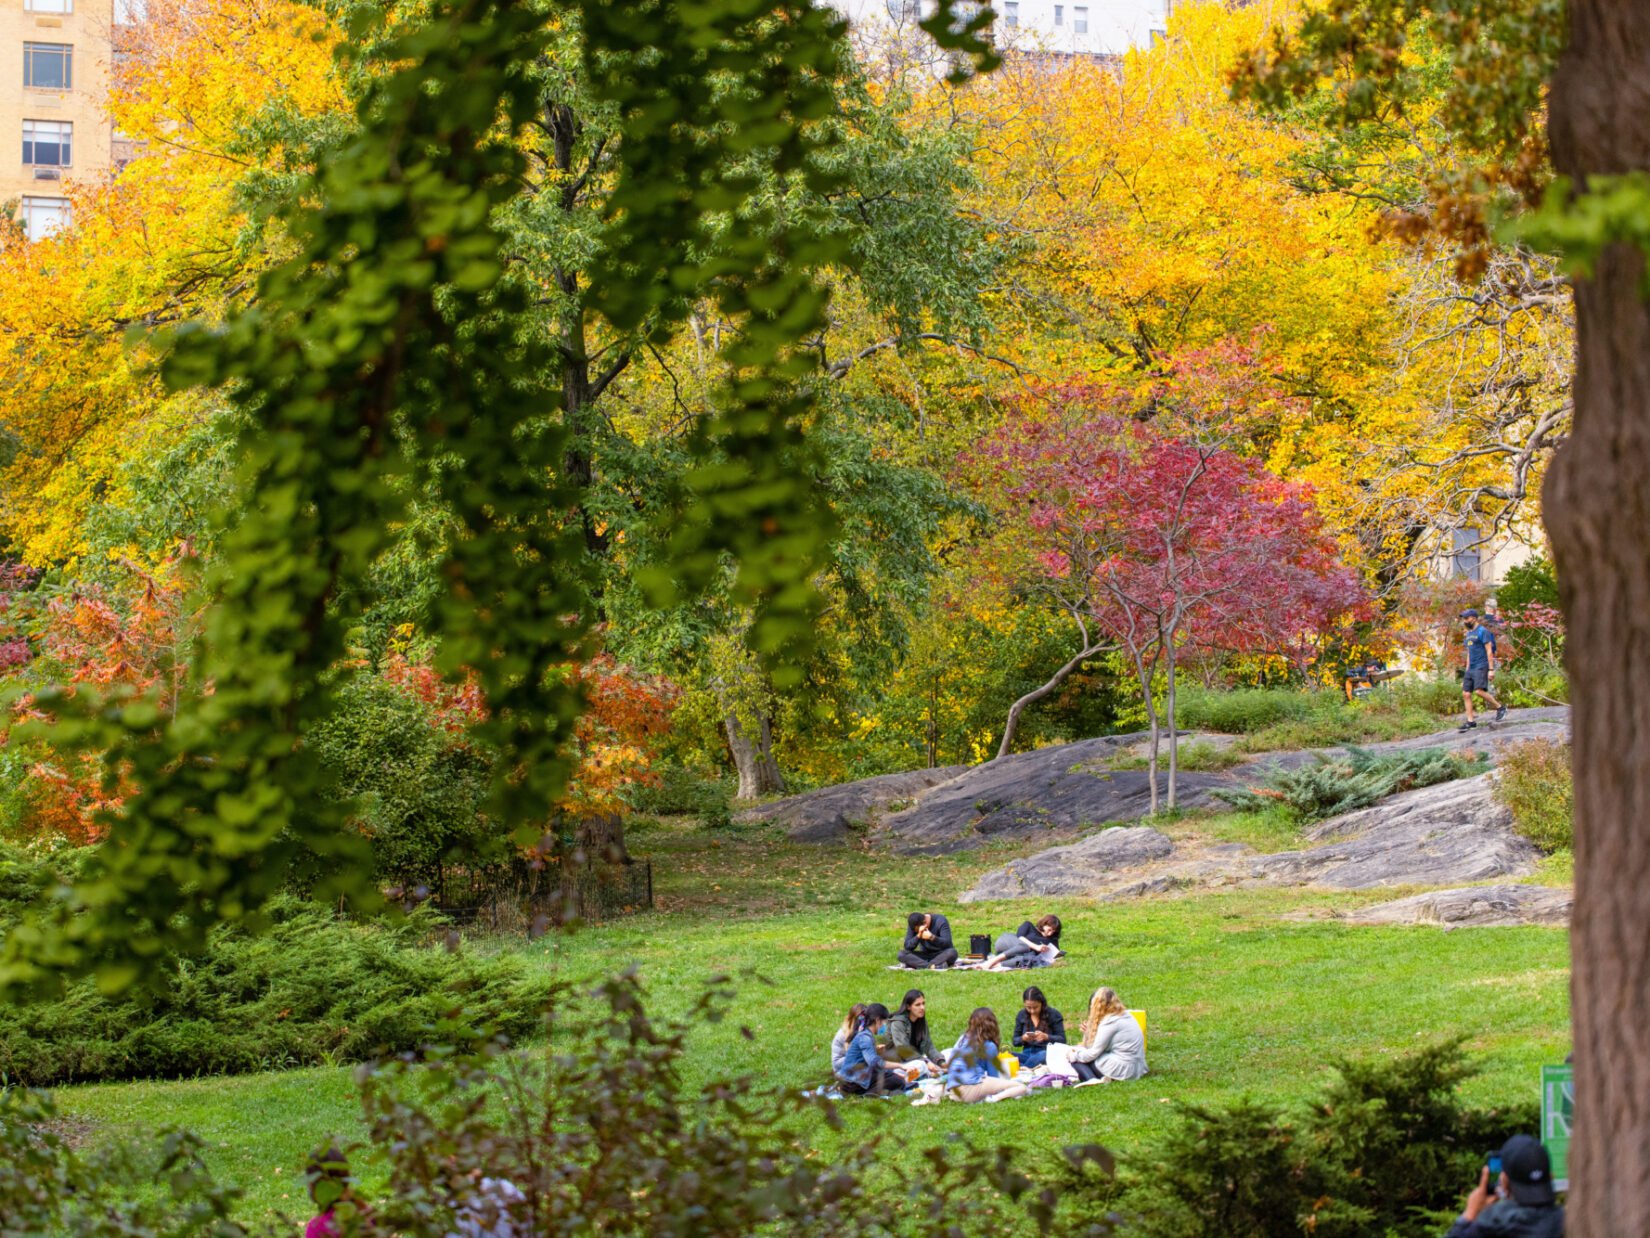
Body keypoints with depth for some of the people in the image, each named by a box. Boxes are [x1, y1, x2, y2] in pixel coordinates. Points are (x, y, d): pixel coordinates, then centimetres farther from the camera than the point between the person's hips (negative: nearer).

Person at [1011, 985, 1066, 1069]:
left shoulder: (1053, 1014, 2)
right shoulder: (1021, 1015, 10)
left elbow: (1062, 1040, 0)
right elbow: (1015, 1042, 14)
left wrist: (1046, 1037, -19)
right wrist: (1023, 1039, -10)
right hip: (1027, 1054, 3)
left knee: (1044, 1055, -43)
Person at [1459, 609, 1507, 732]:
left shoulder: (1483, 631, -7)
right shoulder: (1469, 633, 20)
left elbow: (1489, 651, -12)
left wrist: (1491, 669, -19)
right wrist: (1467, 670, 22)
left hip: (1481, 667, -9)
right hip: (1471, 669, 9)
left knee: (1479, 691, -23)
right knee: (1466, 693, -1)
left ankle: (1500, 707, -6)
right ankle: (1470, 721, 1)